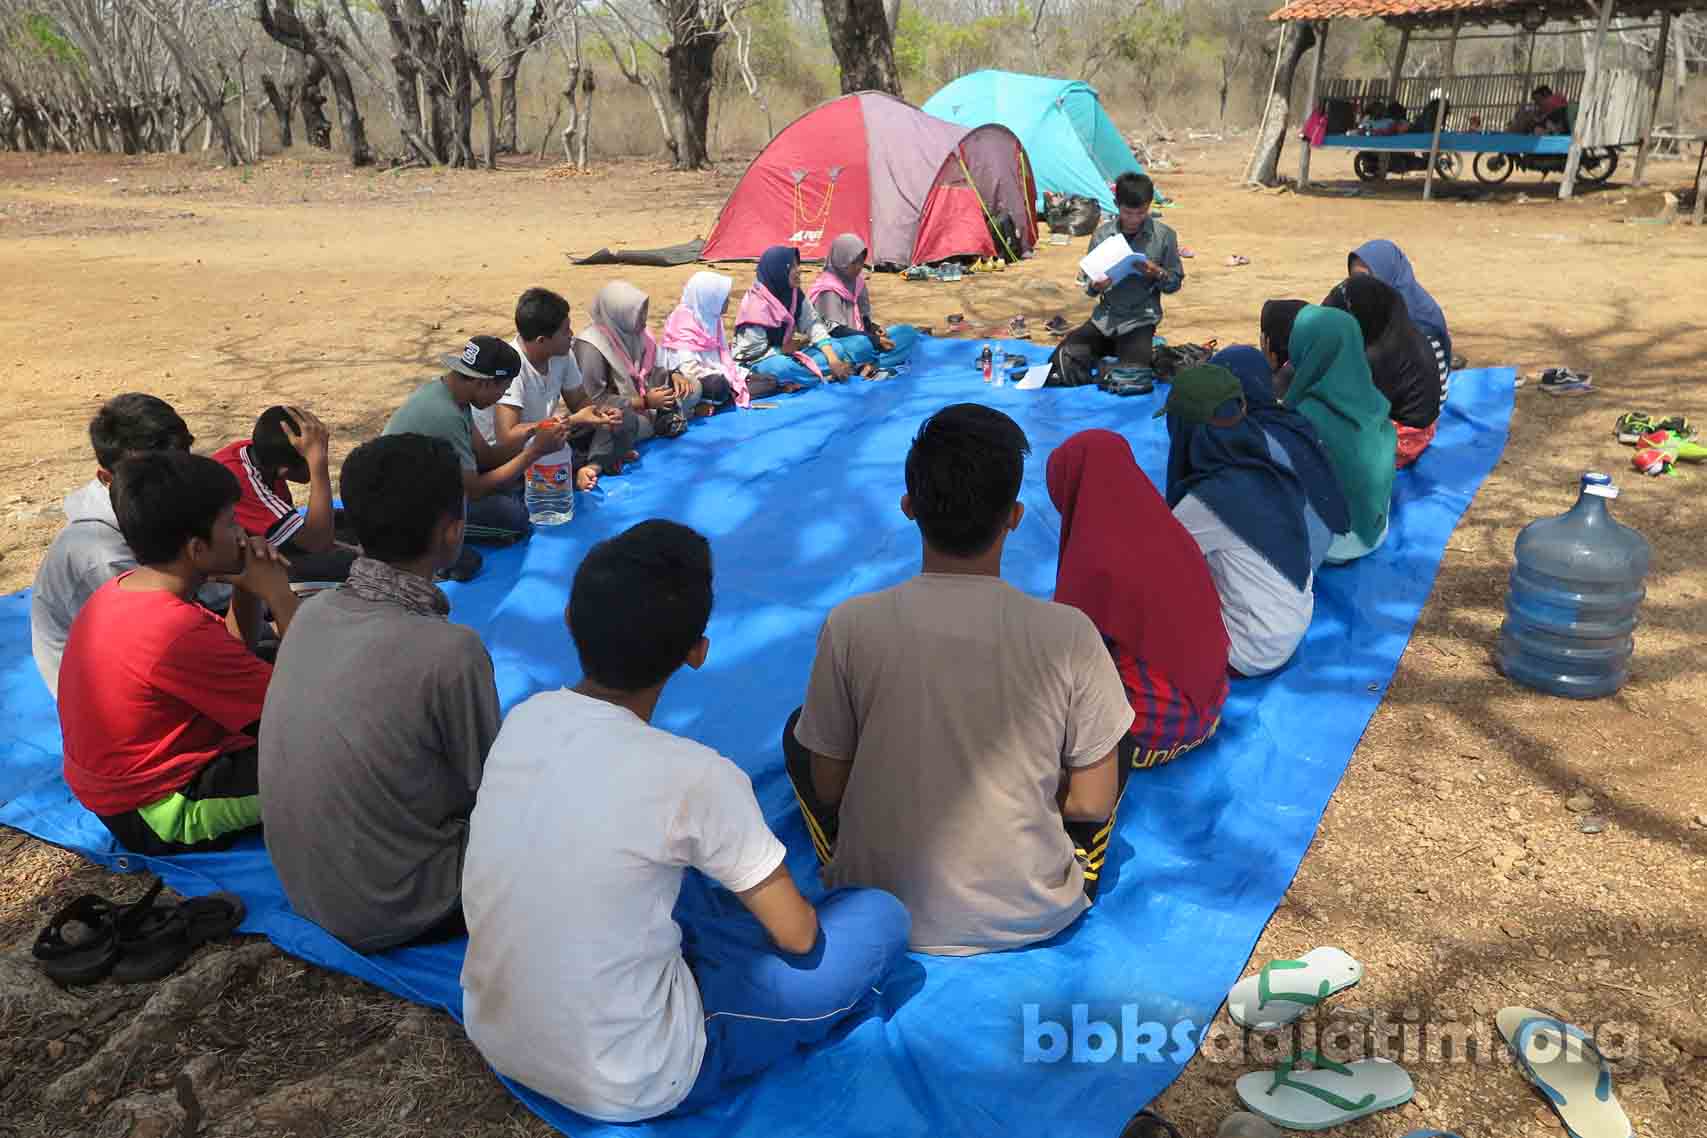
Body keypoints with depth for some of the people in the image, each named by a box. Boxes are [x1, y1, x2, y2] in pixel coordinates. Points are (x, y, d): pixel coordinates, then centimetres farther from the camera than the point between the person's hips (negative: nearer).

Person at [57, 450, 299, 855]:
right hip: (159, 813, -10)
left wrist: (247, 587, -8)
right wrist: (279, 595, -16)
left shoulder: (125, 588, -1)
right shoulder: (178, 631, -30)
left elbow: (238, 655, 10)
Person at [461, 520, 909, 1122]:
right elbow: (797, 934, -11)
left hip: (492, 1035, 6)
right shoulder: (693, 776, -25)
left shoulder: (523, 719, -7)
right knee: (882, 917, 3)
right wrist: (793, 917, 13)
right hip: (628, 1087, -6)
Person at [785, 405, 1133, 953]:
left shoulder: (851, 625, -17)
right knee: (1117, 738, 22)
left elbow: (827, 790, -5)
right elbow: (1094, 804, -7)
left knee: (799, 731, 22)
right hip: (1034, 916, 0)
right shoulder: (1068, 633, -18)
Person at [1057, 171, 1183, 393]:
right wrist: (1095, 286, -17)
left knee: (1131, 381, -22)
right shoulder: (1102, 234, 1)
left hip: (1140, 319, -2)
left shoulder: (1163, 236, -4)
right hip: (1105, 317, 3)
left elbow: (1175, 283, 3)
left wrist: (1157, 273, -18)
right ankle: (1111, 349, 13)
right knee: (1063, 359, -15)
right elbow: (1087, 281, 7)